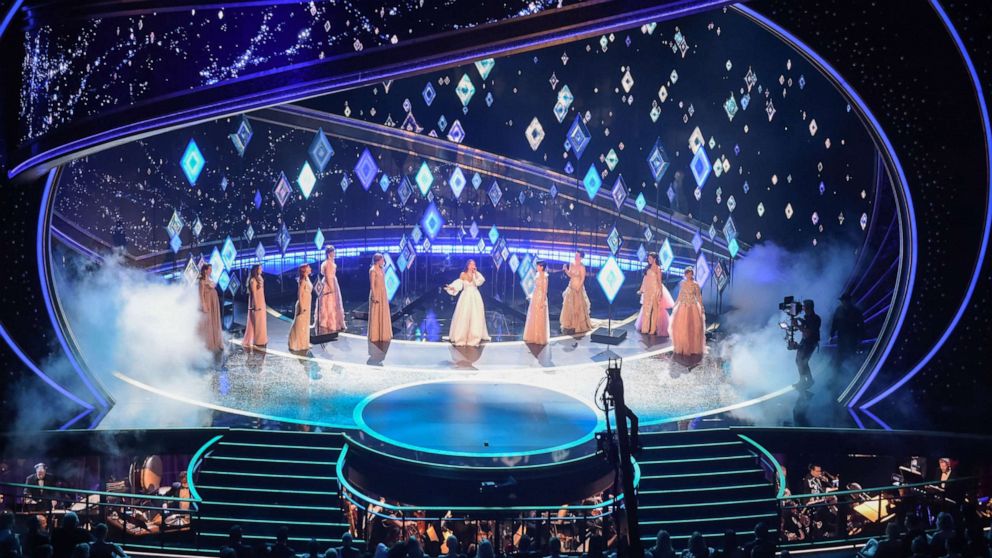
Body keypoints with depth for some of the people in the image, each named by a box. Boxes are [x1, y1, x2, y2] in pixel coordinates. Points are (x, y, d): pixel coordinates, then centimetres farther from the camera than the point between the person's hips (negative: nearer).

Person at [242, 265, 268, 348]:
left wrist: (262, 304, 16)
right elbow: (253, 293, -17)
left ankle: (260, 340, 18)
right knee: (257, 321, -2)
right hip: (256, 303, -9)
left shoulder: (259, 279, 11)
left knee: (261, 321, 12)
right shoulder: (253, 280, -15)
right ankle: (258, 341, 3)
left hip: (261, 303, 9)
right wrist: (256, 305, -19)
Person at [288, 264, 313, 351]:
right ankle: (298, 344, 6)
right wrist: (301, 307, -21)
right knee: (300, 325, -1)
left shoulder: (307, 279, 8)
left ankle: (303, 343, 24)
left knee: (305, 324, 15)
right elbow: (300, 294, -19)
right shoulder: (303, 281, -18)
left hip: (307, 305, 9)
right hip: (303, 305, -9)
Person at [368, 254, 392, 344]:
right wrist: (374, 296, -21)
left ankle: (383, 335, 21)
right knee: (376, 315, -3)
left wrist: (386, 296, 16)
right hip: (377, 295, -9)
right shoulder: (373, 270, -14)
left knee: (383, 315, 13)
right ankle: (375, 336, 3)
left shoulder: (381, 269, 11)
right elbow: (372, 285, -17)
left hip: (383, 295, 9)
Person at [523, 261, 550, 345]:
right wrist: (532, 296, 17)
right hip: (535, 297, 8)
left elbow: (545, 290, -16)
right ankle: (534, 337, 22)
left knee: (539, 318, -1)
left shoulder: (544, 276, -15)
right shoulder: (537, 274, 8)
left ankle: (540, 338, 9)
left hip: (540, 298, -8)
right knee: (533, 318, 13)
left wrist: (543, 301, -18)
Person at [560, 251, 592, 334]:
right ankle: (570, 325, 20)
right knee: (569, 306, 10)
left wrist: (578, 288, -17)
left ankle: (579, 326, 11)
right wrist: (565, 269, -6)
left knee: (578, 307, 0)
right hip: (571, 287, 7)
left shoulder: (582, 267, -15)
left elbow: (582, 279, -14)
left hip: (578, 288, -7)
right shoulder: (572, 264, 4)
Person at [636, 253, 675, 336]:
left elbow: (659, 281, -10)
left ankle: (653, 329, 1)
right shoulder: (648, 268, 12)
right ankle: (645, 328, 16)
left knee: (654, 309, -2)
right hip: (647, 291, 7)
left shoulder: (657, 269, -7)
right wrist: (641, 289, 14)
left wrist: (660, 293, -15)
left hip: (655, 291, -7)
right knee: (646, 309, 8)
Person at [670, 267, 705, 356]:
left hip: (693, 307, -3)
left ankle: (692, 348, 6)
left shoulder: (695, 284, -5)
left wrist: (702, 308, -6)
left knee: (692, 328, -4)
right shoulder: (682, 283, 6)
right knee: (681, 327, 1)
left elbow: (699, 297, -2)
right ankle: (682, 348, 14)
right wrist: (675, 305, 14)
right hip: (683, 307, 3)